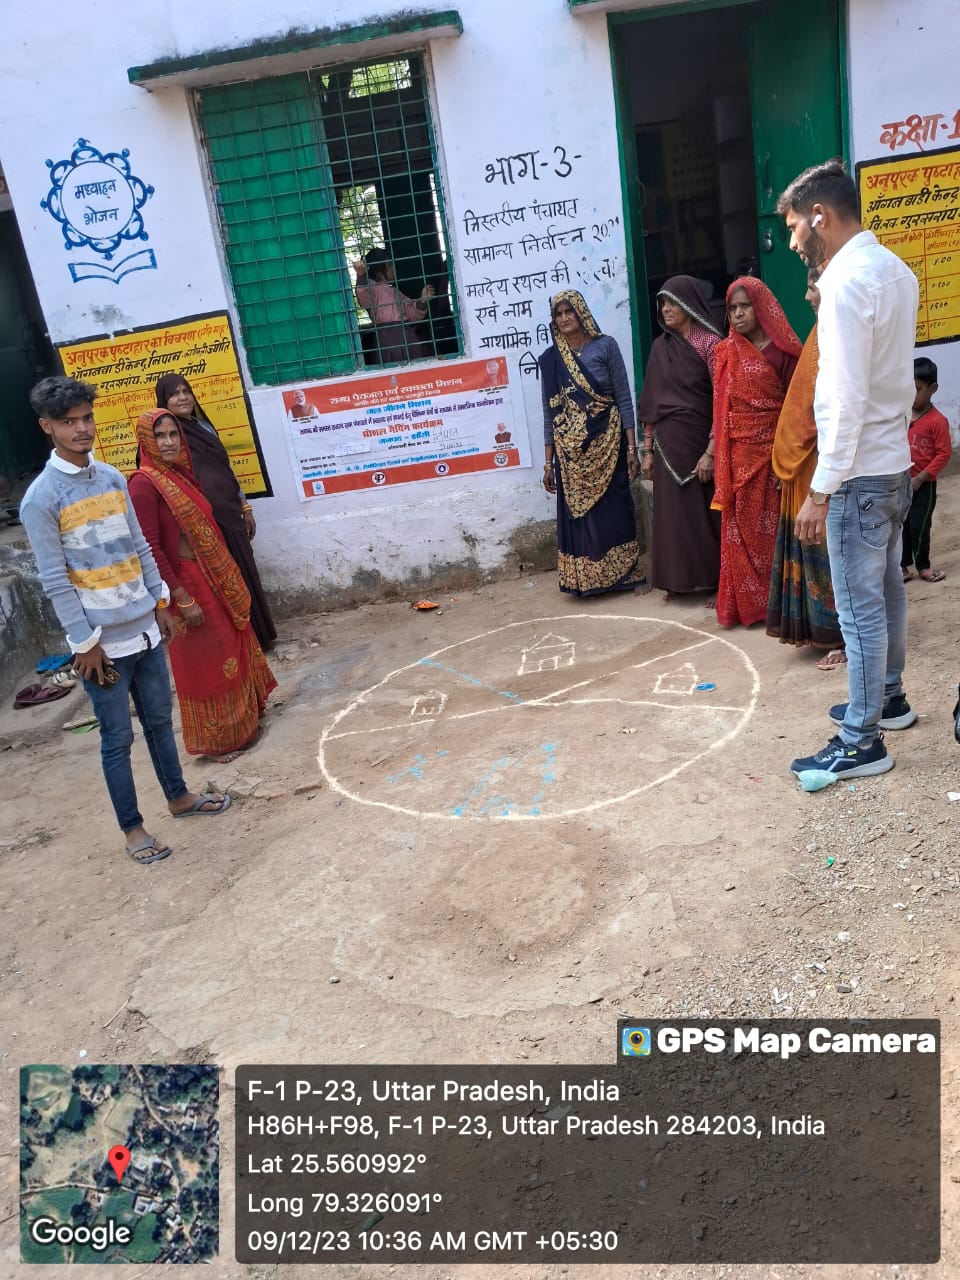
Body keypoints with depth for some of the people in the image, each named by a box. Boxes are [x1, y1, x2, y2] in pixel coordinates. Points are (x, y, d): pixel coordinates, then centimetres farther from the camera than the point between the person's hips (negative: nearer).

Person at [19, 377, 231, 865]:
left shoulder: (112, 477, 6)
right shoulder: (40, 498, -13)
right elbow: (54, 580, -13)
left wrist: (160, 602, 12)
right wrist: (85, 642, -13)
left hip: (144, 628, 6)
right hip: (103, 640, -6)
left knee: (159, 719, 19)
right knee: (118, 738, 6)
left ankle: (178, 796, 37)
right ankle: (132, 828, 21)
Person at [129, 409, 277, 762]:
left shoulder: (180, 473, 7)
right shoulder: (144, 484, -18)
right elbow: (151, 549, -21)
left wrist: (227, 578, 15)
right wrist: (182, 599, -21)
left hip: (214, 579, 8)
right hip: (187, 584, -8)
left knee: (230, 648, 19)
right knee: (204, 663, 4)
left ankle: (242, 721, 37)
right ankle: (216, 740, 20)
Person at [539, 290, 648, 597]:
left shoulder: (605, 346, -1)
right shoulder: (550, 359, 5)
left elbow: (624, 398, -3)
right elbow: (550, 413, 7)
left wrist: (632, 447, -9)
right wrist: (548, 462, 3)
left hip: (607, 443, -2)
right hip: (571, 450, 2)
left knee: (615, 509, 2)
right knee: (578, 512, 6)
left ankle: (628, 574, 14)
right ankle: (587, 578, 17)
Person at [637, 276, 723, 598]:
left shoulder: (710, 343, -6)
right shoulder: (660, 347, 10)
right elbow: (651, 402, 11)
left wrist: (711, 451, -16)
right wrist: (648, 449, 8)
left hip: (699, 438, -5)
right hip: (668, 442, 5)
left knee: (706, 511, 1)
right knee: (674, 511, 7)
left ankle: (715, 580, 10)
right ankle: (680, 579, 17)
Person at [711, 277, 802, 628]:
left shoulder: (782, 349, -4)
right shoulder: (724, 353, 7)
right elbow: (720, 409, 8)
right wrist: (712, 454, 4)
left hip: (773, 449, -3)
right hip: (738, 453, 3)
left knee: (773, 526, 4)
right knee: (741, 528, 6)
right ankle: (745, 602, 16)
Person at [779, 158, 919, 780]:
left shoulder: (845, 280, -19)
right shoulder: (895, 269, 11)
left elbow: (847, 399, -24)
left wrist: (820, 490, -21)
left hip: (860, 472, -10)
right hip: (896, 462, 10)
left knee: (860, 607, -2)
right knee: (887, 588, 20)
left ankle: (863, 741, 8)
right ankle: (888, 697, 36)